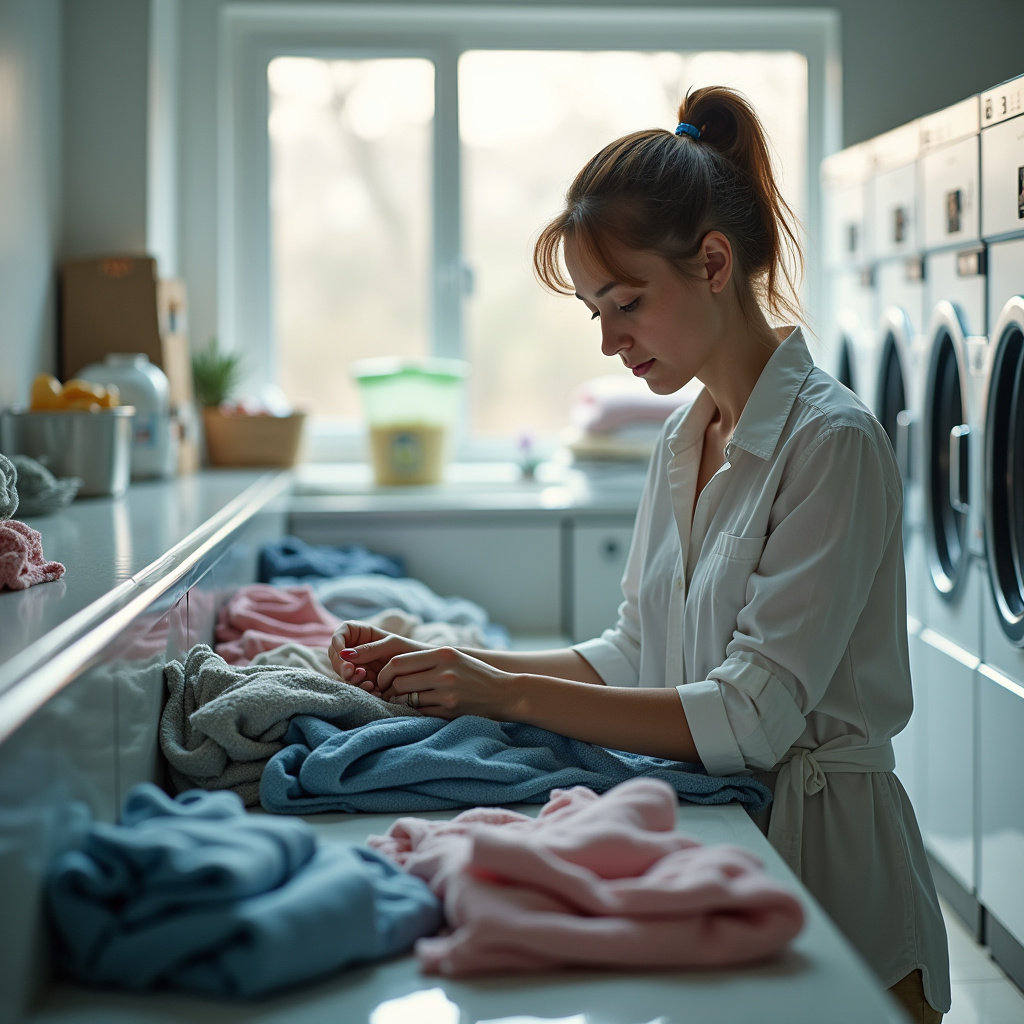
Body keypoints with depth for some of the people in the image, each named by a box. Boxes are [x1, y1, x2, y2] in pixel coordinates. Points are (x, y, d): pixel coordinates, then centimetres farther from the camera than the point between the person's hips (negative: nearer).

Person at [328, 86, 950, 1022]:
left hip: (816, 834, -7)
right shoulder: (685, 437, 8)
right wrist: (457, 666, -1)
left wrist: (510, 694, -25)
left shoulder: (831, 442, -18)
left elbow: (752, 717, -24)